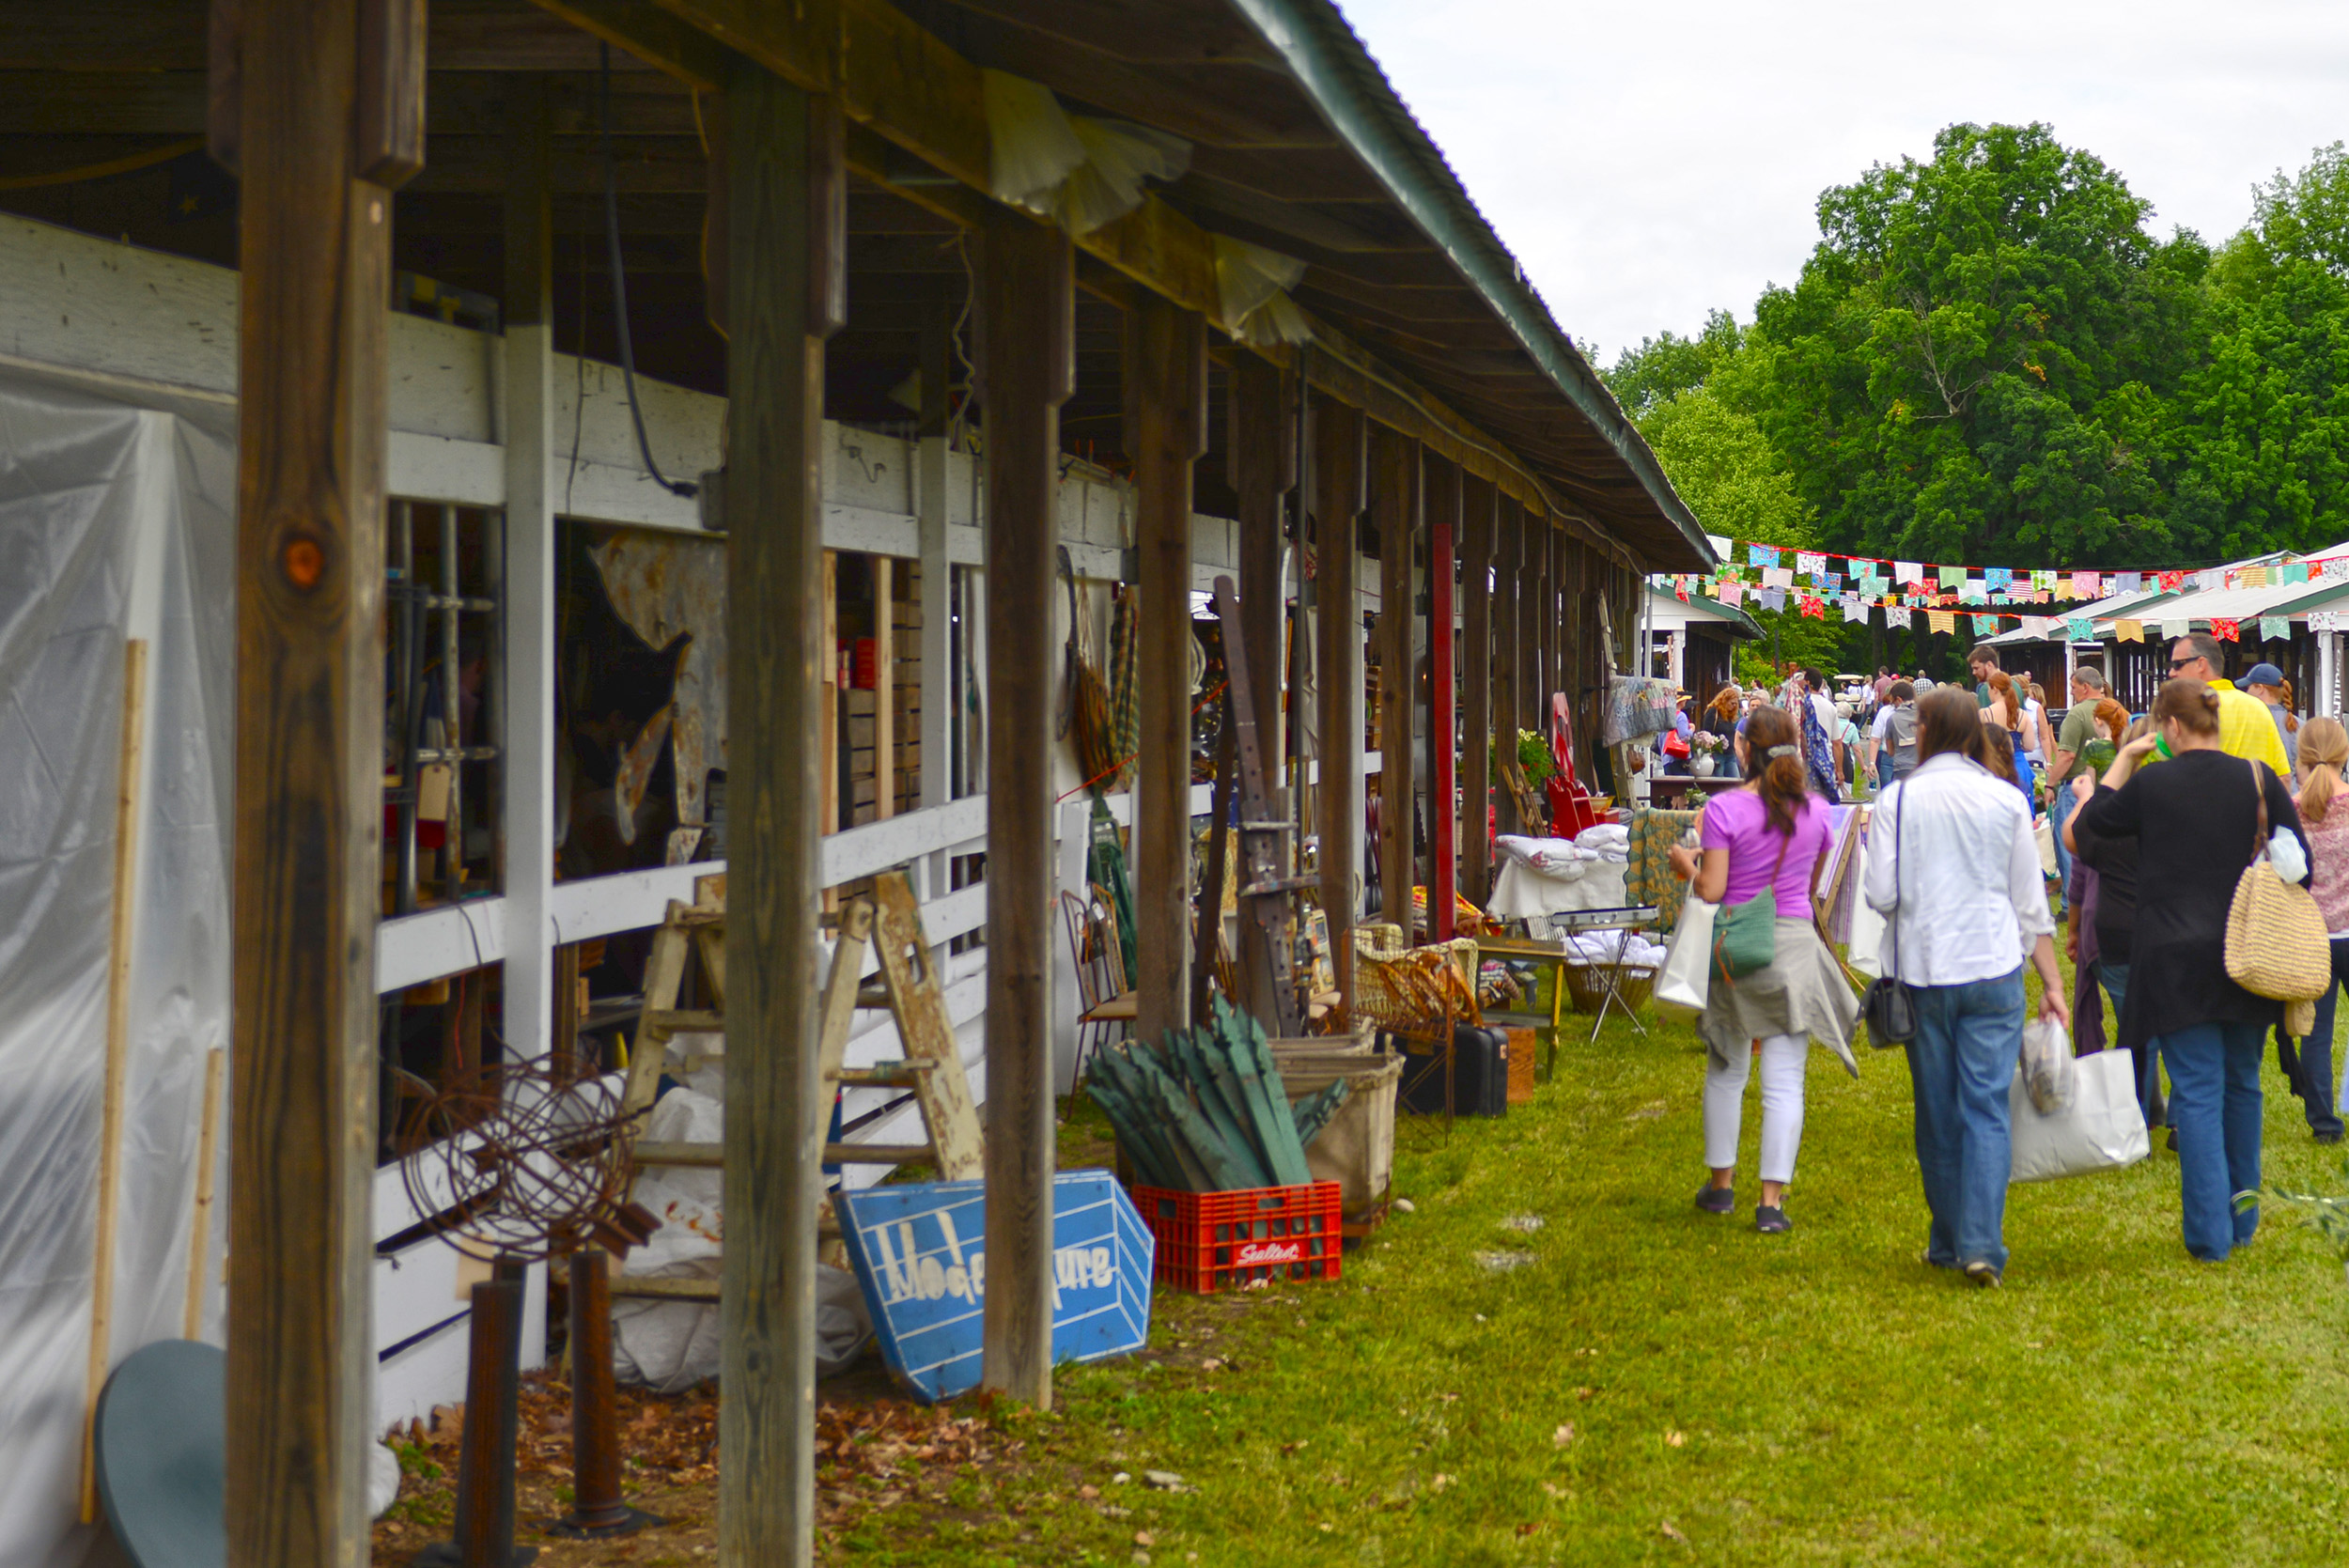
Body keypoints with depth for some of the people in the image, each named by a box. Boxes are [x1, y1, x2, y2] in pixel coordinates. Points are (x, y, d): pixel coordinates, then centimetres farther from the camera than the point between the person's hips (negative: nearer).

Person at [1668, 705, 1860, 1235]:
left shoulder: (1724, 809, -10)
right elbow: (1815, 886, 12)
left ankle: (1721, 1183, 26)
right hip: (1795, 945, 1)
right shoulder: (1818, 811, 1)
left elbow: (1711, 890, -12)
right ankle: (1772, 1200, -2)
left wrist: (1685, 865, 7)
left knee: (1726, 1071, 16)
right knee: (1784, 1081, 1)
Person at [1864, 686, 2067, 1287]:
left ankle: (1947, 1242, 20)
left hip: (1922, 972, 0)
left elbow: (1882, 895, -6)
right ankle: (1982, 1244, -11)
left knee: (1937, 1109, 11)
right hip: (1994, 968, 0)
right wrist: (2053, 984, 10)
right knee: (1987, 1106, -1)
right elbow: (2031, 903, 5)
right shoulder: (2006, 800, 2)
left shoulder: (1898, 799, -3)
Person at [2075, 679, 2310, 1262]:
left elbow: (2093, 820, 13)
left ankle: (2210, 1235, -5)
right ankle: (2243, 1222, 24)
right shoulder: (2259, 780, -1)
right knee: (2242, 1085, 16)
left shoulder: (2150, 784, -6)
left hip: (2177, 962, -3)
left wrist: (2125, 757, 17)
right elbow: (2300, 864, 4)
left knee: (2197, 1093, -1)